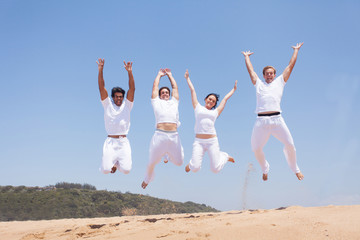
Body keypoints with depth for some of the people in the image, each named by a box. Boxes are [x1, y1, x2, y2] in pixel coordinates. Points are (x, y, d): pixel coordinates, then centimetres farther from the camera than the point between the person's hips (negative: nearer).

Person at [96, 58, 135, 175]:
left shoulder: (127, 106, 9)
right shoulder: (108, 105, 9)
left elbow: (132, 89, -2)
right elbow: (102, 88, 0)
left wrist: (129, 72, -13)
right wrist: (100, 70, -11)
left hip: (123, 142, 1)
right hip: (110, 142, 0)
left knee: (126, 170, -14)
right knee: (105, 170, -15)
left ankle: (118, 163, 23)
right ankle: (111, 162, 23)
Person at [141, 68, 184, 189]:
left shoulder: (174, 102, 23)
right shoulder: (157, 102, 16)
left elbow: (175, 87, 29)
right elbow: (155, 87, 20)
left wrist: (170, 75, 40)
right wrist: (159, 75, 34)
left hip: (174, 136, 3)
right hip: (160, 135, -3)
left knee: (179, 162, 9)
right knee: (152, 161, 7)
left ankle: (167, 155, 40)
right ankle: (147, 179, 34)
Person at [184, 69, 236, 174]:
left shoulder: (215, 112, 16)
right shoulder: (198, 108, 14)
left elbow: (225, 99, 27)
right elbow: (192, 90, 20)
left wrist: (234, 89, 39)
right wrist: (187, 78, 29)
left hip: (212, 141, 1)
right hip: (199, 141, -1)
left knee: (216, 169, -2)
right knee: (195, 168, -16)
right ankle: (192, 163, 23)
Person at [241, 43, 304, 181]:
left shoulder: (279, 82, 20)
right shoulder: (258, 84, 22)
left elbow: (291, 65, 25)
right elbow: (250, 69, 32)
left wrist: (296, 50, 33)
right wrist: (246, 56, 45)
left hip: (277, 119, -1)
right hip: (261, 121, 1)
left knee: (289, 144, -7)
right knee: (256, 149, -1)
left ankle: (295, 169, 15)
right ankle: (265, 169, 24)